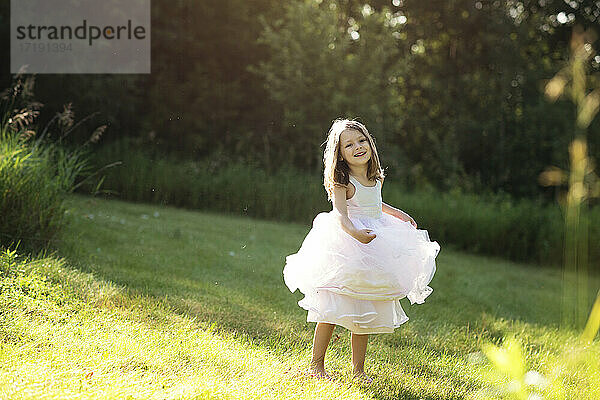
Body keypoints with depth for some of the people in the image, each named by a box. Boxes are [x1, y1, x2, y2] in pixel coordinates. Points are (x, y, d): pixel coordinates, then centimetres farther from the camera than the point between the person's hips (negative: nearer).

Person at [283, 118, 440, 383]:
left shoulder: (375, 178, 9)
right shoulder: (342, 183, -12)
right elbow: (340, 214, -26)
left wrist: (398, 214, 41)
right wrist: (356, 233, -44)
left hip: (373, 250, 7)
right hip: (345, 250, -7)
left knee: (363, 316, 9)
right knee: (332, 311, -5)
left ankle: (358, 370, 18)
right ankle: (316, 365, 7)